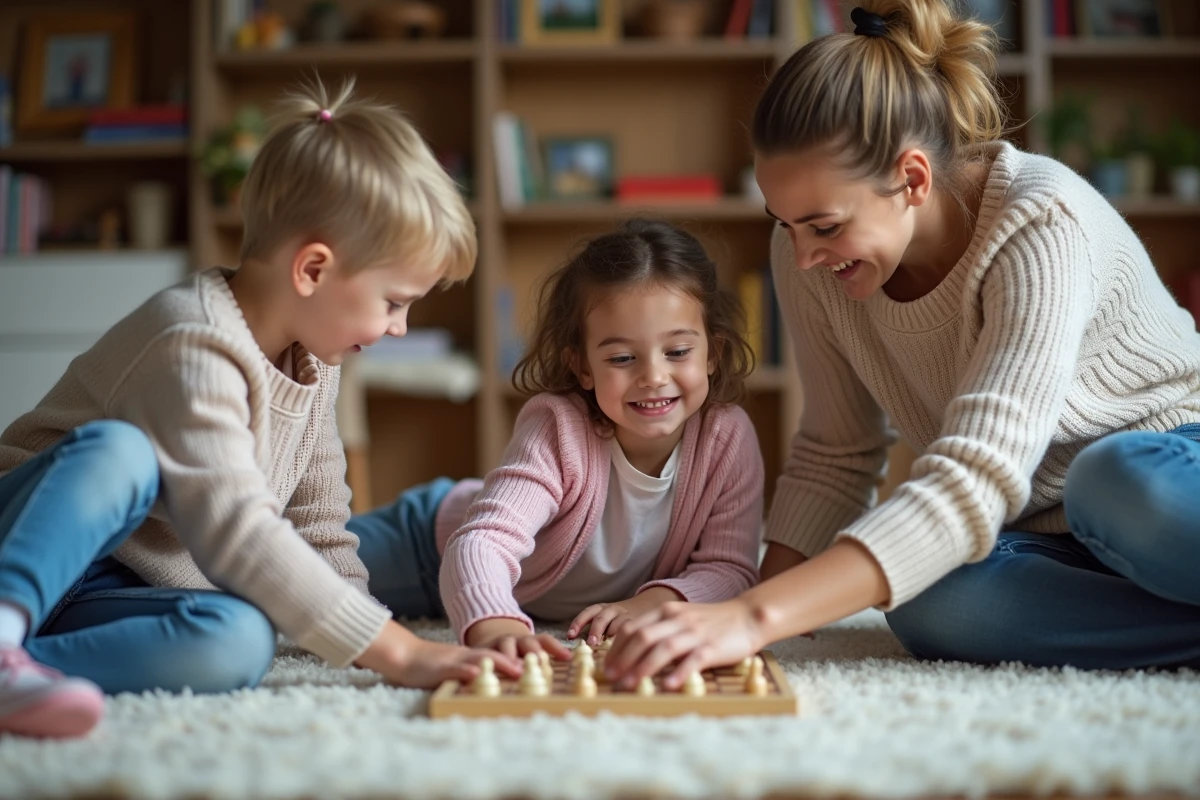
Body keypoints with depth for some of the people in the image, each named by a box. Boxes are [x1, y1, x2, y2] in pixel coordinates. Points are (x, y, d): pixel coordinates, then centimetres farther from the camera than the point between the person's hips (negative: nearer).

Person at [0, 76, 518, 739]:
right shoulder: (197, 343, -22)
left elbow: (319, 535, 15)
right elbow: (235, 533, -32)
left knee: (242, 640, -30)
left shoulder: (313, 367, 8)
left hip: (125, 591, 7)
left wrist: (377, 641, 0)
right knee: (120, 450, -37)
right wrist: (394, 651, -32)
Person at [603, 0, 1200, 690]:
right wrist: (749, 613, -14)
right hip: (1036, 532, 5)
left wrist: (756, 618, -49)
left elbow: (975, 482, -39)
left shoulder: (1042, 227, -28)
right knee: (934, 606, -31)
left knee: (1117, 484, -41)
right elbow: (835, 454, 1)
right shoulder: (809, 254, -11)